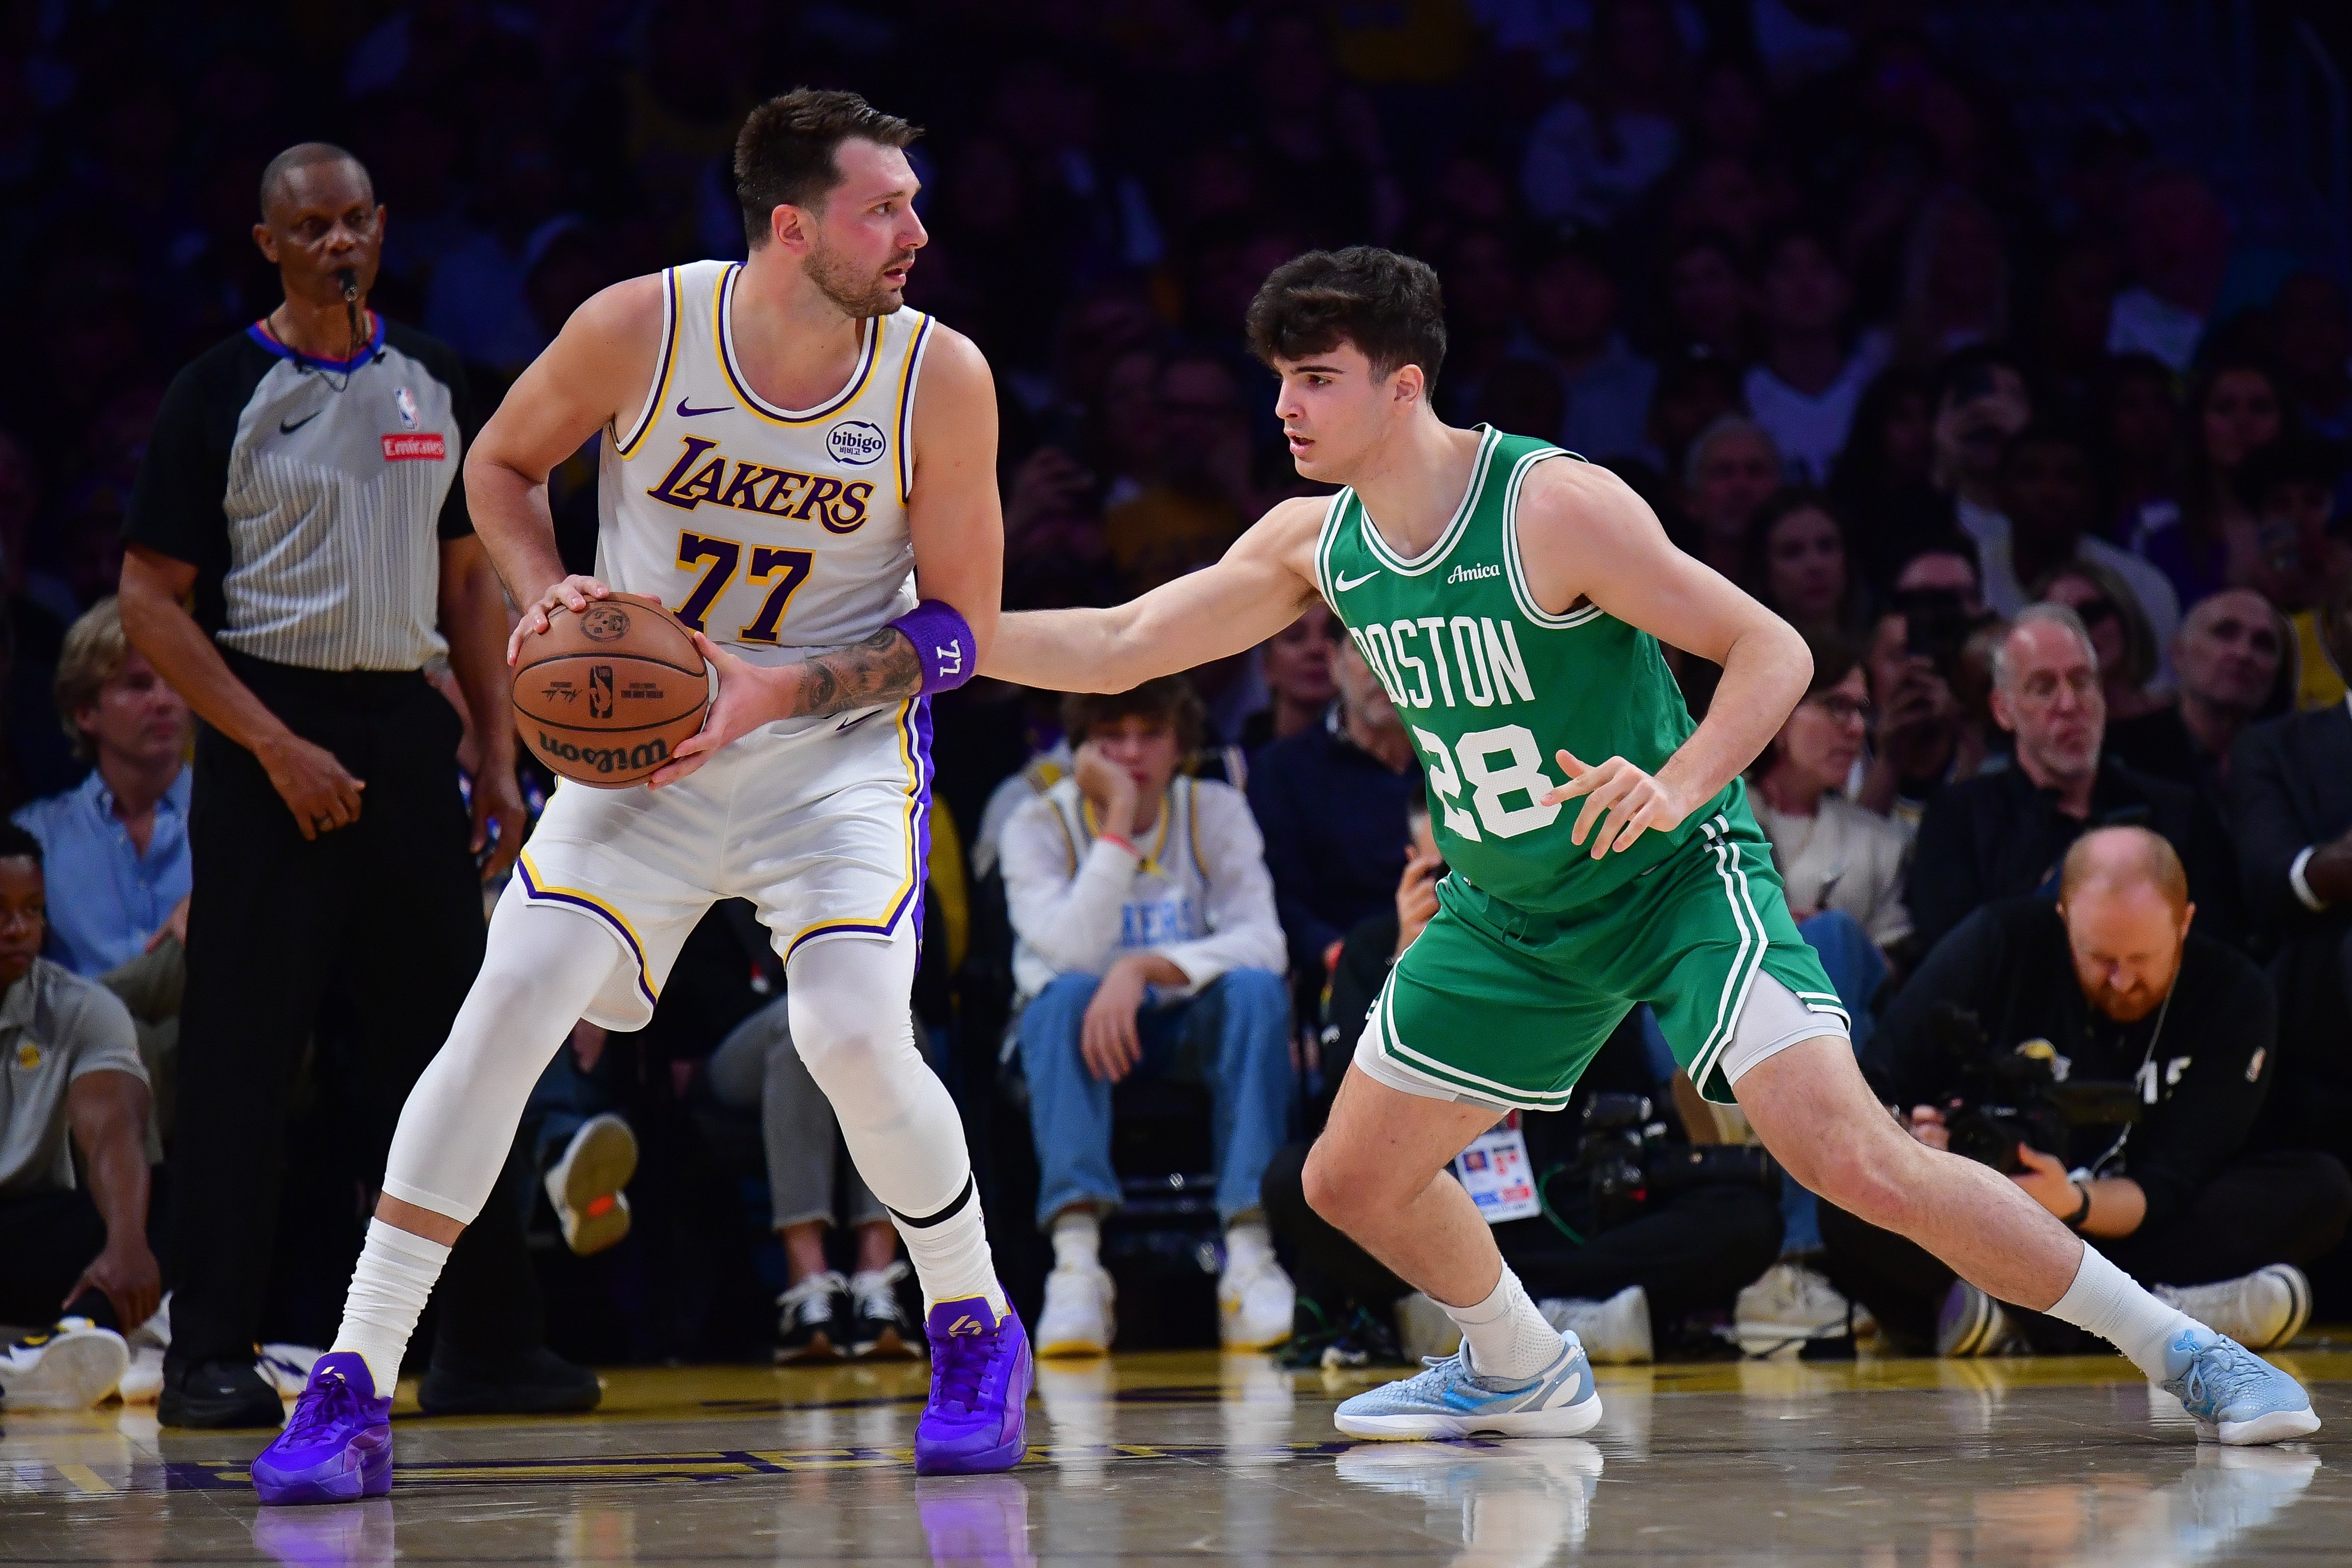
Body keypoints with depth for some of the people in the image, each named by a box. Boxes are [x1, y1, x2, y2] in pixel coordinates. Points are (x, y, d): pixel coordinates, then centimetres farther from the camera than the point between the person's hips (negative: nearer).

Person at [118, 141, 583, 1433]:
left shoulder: (432, 383, 12)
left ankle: (486, 1346, 12)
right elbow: (151, 604, -7)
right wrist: (276, 749, -15)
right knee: (241, 1060, -5)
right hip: (274, 734, -5)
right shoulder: (223, 394, -4)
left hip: (407, 730, 5)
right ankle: (209, 1355, -1)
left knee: (445, 1043, 6)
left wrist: (498, 758, 8)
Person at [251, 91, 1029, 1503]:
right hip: (642, 734, 1)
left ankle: (976, 1330, 8)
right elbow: (501, 463, 6)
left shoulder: (940, 378, -14)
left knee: (855, 1036, -20)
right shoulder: (638, 331, -14)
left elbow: (962, 628, -6)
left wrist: (778, 693, -19)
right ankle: (354, 1395, -9)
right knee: (509, 1006, -13)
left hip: (838, 739, -1)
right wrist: (546, 596, -13)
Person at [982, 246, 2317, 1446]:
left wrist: (1675, 786, -37)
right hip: (1511, 915, 7)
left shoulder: (1558, 505, -22)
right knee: (1354, 1181, 10)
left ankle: (2179, 1348, -13)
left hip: (1680, 880, -7)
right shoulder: (1316, 546, -2)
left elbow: (1774, 650, -21)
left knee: (1856, 1160, -23)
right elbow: (1117, 649, 7)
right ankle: (1524, 1373, 37)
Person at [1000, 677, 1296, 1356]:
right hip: (1082, 1039, -1)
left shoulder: (1216, 812, -4)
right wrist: (1118, 819, -27)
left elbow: (1262, 941, -19)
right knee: (1065, 995, -34)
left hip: (1190, 1031, 1)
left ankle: (1249, 1254, -36)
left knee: (1257, 989, -29)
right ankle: (1076, 1260, -45)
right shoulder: (1038, 827, -9)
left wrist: (1144, 969, -33)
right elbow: (1074, 952, -25)